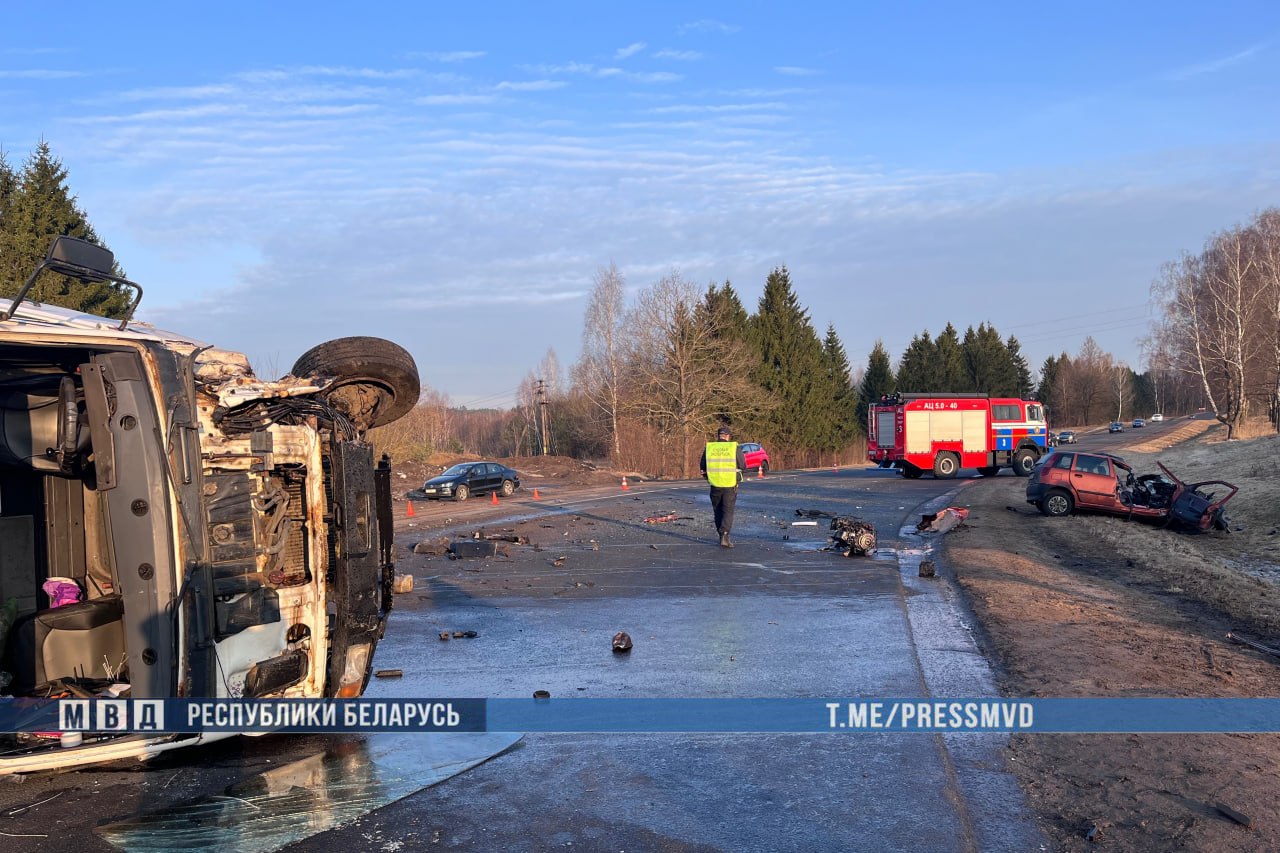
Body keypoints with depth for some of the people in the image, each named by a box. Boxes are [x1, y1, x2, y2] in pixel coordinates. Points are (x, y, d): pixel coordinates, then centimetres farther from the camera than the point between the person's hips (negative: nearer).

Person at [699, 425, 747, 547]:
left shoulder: (709, 448, 1)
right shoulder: (735, 448, -6)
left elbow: (702, 466, 6)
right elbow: (743, 466, -3)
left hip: (715, 485, 2)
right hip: (730, 485, -2)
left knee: (718, 511, 16)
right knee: (728, 511, 1)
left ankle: (722, 536, 22)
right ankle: (724, 536, -14)